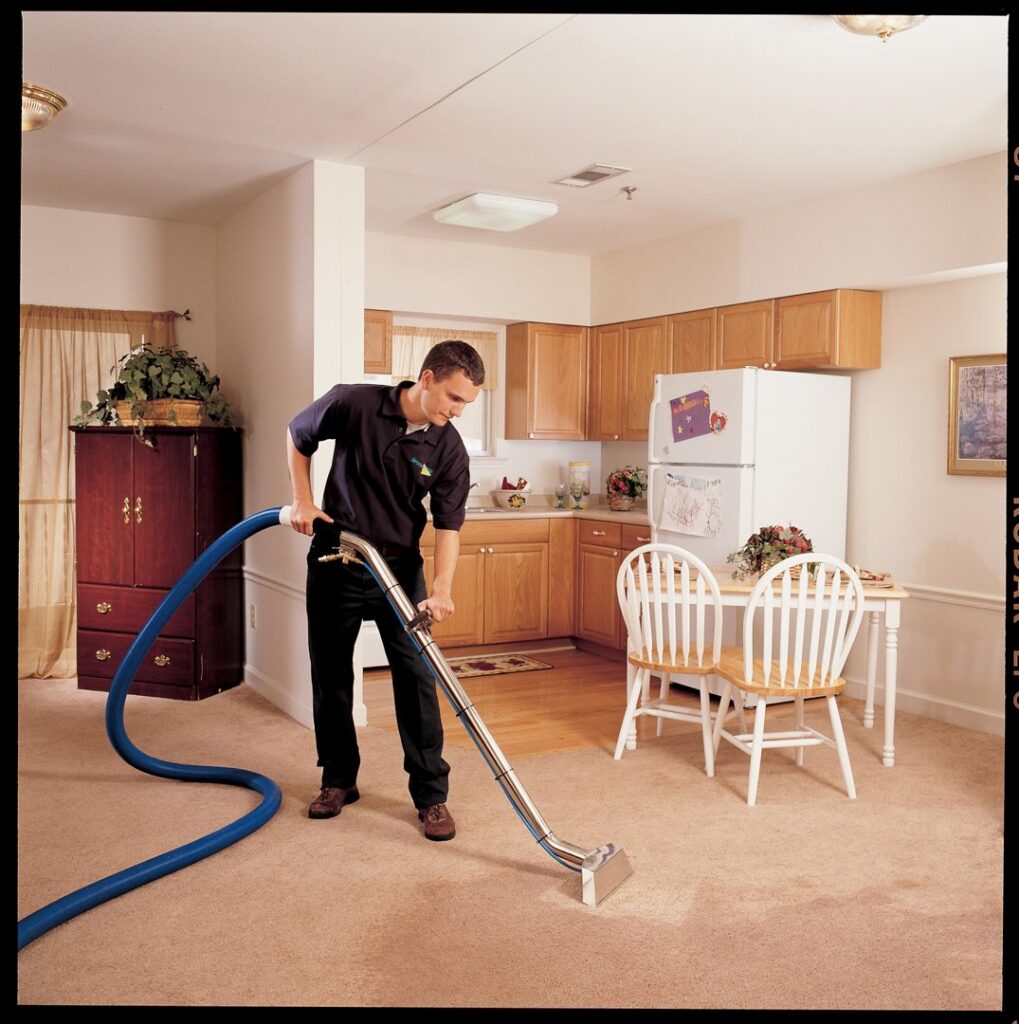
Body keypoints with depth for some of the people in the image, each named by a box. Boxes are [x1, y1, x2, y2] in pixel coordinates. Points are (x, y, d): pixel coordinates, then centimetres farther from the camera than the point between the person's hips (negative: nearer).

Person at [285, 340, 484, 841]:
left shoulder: (449, 449, -10)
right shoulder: (354, 403, -15)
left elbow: (448, 525, -12)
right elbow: (298, 435, 3)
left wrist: (441, 588, -27)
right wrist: (302, 499, -4)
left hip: (399, 568, 1)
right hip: (334, 562, 0)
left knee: (416, 677, -3)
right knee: (330, 674, 8)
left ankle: (431, 794, 7)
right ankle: (339, 779, 26)